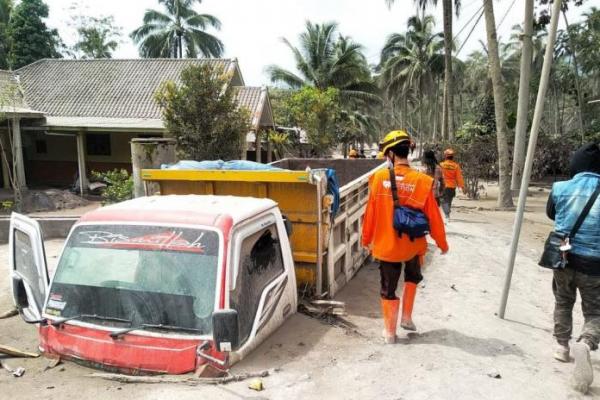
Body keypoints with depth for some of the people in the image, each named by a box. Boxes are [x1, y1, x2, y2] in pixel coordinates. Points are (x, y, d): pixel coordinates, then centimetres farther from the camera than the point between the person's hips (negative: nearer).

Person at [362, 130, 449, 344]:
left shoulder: (379, 177, -13)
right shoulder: (422, 181, -14)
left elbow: (370, 213, -5)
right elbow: (433, 217, -7)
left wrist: (366, 239, 9)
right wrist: (442, 243, 8)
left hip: (385, 245, -1)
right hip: (413, 245, 1)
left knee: (388, 290, 14)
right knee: (412, 278, 30)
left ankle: (390, 332, 25)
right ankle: (406, 318, 32)